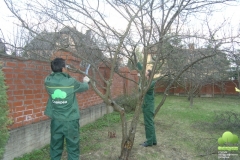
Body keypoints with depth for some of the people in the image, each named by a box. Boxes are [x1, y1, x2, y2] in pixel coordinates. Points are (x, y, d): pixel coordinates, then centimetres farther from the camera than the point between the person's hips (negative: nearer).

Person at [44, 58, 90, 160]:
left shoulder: (48, 81, -6)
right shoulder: (71, 82, -12)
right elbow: (84, 87, 7)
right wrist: (86, 81, 28)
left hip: (56, 121, 4)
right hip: (70, 121, -3)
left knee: (55, 148, 14)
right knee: (73, 148, 7)